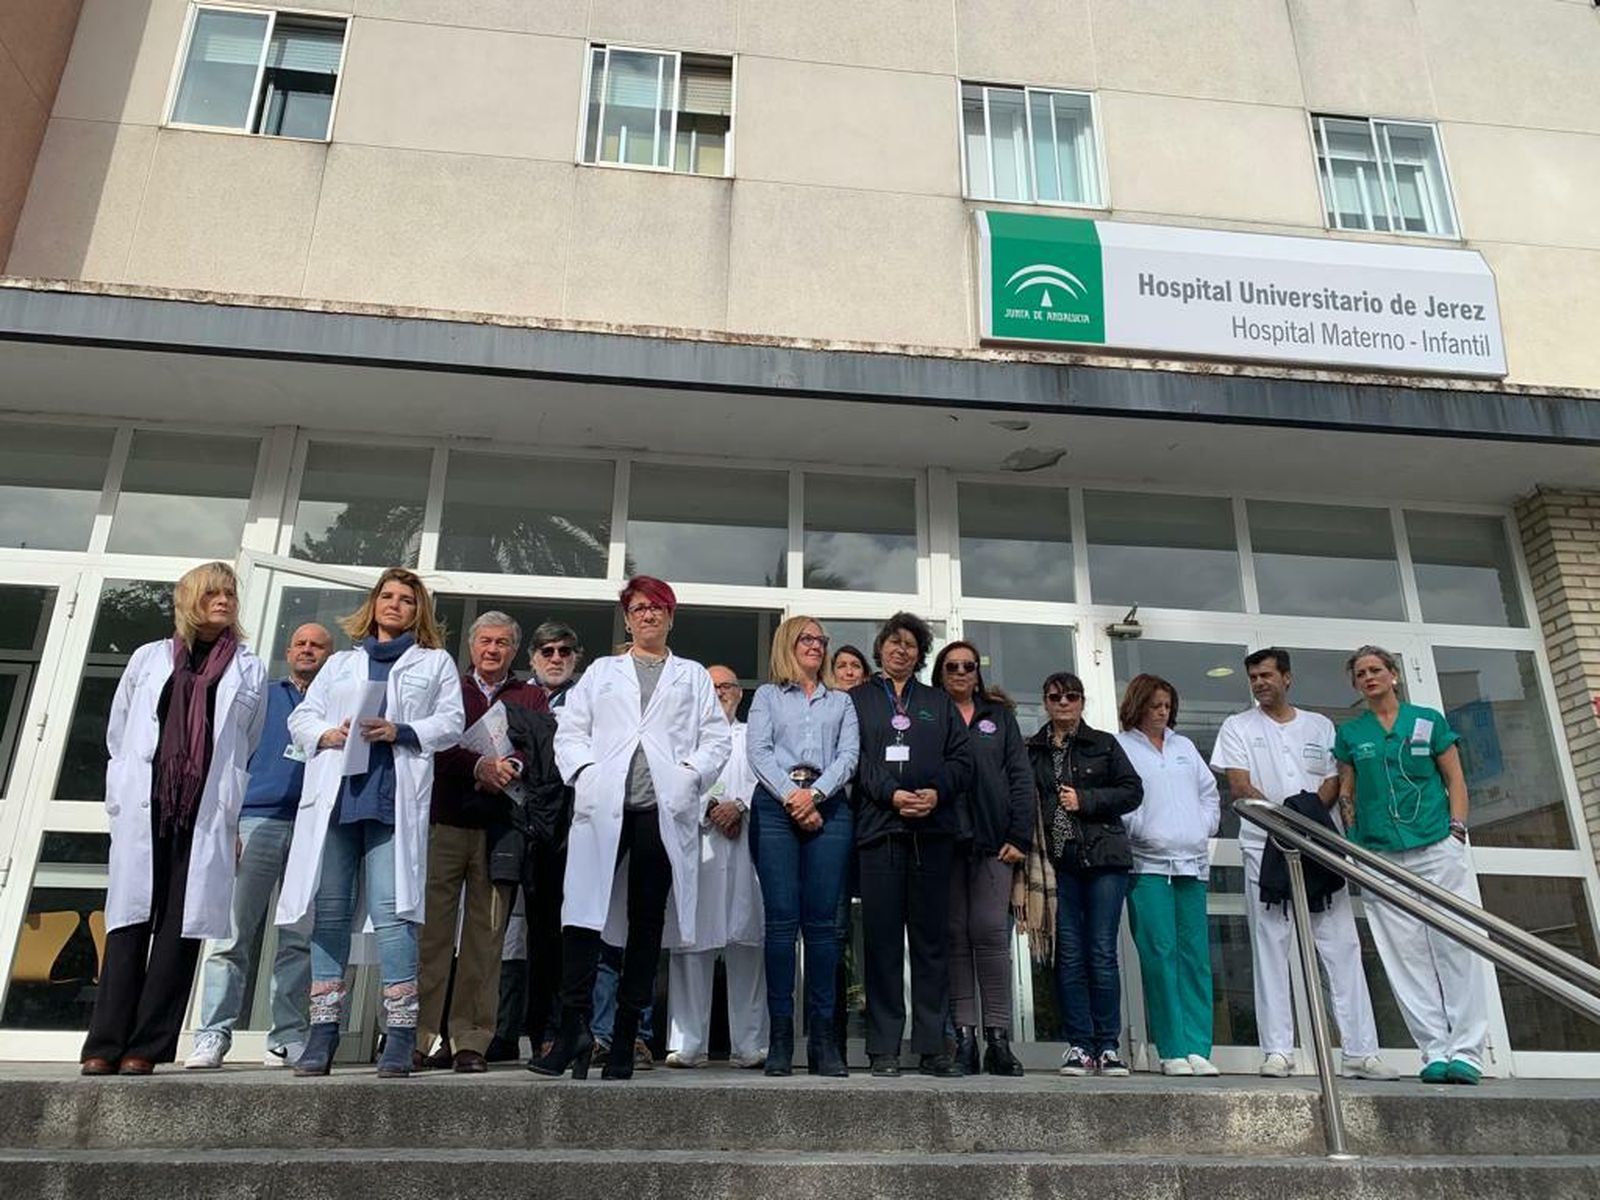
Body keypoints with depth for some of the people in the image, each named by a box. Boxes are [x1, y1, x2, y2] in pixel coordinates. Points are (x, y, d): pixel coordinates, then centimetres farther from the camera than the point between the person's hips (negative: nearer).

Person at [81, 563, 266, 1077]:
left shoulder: (249, 670, 14)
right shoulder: (149, 658, 16)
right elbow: (117, 733, 20)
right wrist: (125, 796, 15)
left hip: (207, 816, 0)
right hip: (144, 810, 1)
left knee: (181, 924, -4)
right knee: (130, 922, -3)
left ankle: (145, 1048, 0)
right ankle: (105, 1045, 0)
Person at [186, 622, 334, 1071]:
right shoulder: (260, 696, 16)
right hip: (258, 822, -1)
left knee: (299, 940, 1)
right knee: (234, 933, -5)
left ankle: (289, 1037, 6)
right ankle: (213, 1036, 1)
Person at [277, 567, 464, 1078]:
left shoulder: (435, 662, 17)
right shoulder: (342, 662, 25)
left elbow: (450, 724, 6)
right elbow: (302, 716, 19)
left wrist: (400, 731, -10)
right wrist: (326, 734, -3)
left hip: (394, 795, -3)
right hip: (334, 792, 3)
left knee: (391, 908, -11)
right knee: (330, 910, 1)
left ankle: (400, 1035, -8)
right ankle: (323, 1032, 7)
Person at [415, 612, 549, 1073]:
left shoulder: (531, 697, 17)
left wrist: (511, 766, -17)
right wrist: (479, 765, -16)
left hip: (499, 828, 1)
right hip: (444, 822, 0)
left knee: (485, 937, 0)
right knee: (431, 931, -3)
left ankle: (470, 1041, 6)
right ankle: (417, 1037, 3)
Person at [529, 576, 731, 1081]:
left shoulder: (693, 676, 20)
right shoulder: (601, 672, 22)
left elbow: (717, 737, 11)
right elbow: (570, 730, 14)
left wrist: (690, 774, -6)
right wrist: (584, 771, -4)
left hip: (663, 810, 0)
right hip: (603, 807, 0)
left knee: (646, 922, 2)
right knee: (584, 912, -12)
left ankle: (625, 1037, 8)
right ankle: (574, 1026, -9)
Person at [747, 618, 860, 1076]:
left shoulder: (841, 702, 23)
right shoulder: (767, 695, 18)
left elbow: (848, 755, 8)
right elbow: (758, 751, 4)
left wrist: (815, 794, -9)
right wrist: (790, 796, -11)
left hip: (828, 808, 1)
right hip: (775, 806, -1)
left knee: (822, 920, -4)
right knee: (781, 918, -7)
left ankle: (823, 1034, 0)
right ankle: (780, 1035, -3)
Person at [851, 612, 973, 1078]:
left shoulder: (939, 703, 21)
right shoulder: (857, 700, 14)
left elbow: (962, 759, 11)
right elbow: (854, 759, 1)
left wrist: (936, 792, -8)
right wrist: (891, 794, -13)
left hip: (933, 828, 2)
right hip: (879, 826, -2)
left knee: (931, 937, 2)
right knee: (882, 937, -2)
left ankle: (932, 1047, 7)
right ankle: (884, 1049, 3)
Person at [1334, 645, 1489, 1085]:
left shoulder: (1428, 720, 9)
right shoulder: (1350, 734, 11)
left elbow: (1455, 780, 8)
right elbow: (1346, 794, 13)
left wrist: (1457, 831, -3)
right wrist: (1355, 842, 4)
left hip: (1439, 848, -1)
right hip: (1381, 858, 1)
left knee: (1456, 948, -3)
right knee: (1407, 957, 0)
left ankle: (1466, 1052, 1)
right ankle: (1436, 1052, 4)